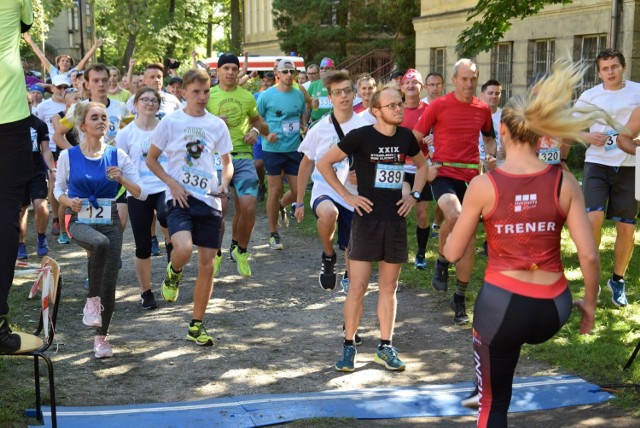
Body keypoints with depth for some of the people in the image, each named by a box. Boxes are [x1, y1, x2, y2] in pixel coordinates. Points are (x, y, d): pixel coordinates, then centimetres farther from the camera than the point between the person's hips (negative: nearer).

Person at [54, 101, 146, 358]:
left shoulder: (118, 156, 1)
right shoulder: (68, 156, -1)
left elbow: (141, 194, 0)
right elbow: (58, 189, 11)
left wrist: (121, 179, -17)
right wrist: (69, 201, -10)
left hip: (110, 222, 2)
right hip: (79, 221, -2)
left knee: (110, 284, -2)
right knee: (101, 243, -37)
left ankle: (102, 337, 19)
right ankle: (92, 298, -16)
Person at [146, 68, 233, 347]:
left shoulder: (217, 125, 6)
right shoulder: (171, 122, -1)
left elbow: (227, 163, 13)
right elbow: (151, 159, 5)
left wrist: (224, 184, -8)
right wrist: (172, 184, -9)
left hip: (209, 200, 3)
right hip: (180, 198, -3)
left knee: (207, 263, 3)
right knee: (183, 249, -29)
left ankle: (197, 325, 18)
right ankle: (173, 272, 10)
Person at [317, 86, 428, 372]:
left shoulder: (405, 136, 4)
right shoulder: (361, 136, -10)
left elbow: (422, 165, 23)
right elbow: (324, 163, -7)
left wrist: (414, 194, 8)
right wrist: (347, 195, -9)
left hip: (396, 219, 4)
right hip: (367, 217, -4)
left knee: (389, 287, 11)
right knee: (357, 287, -2)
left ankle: (385, 347, 20)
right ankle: (349, 346, 11)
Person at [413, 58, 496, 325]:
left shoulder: (483, 109, 9)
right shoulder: (438, 106, -3)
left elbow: (489, 137, 26)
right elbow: (415, 138, 1)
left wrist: (491, 155, 6)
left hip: (471, 177, 4)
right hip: (444, 174, -4)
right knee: (454, 216, -34)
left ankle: (460, 298, 19)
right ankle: (442, 261, -4)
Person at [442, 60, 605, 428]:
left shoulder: (483, 185, -9)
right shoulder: (565, 182, -4)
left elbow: (453, 253, -3)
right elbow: (589, 255, -6)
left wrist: (453, 227, 19)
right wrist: (590, 303, 10)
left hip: (502, 304, -2)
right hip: (553, 309, 3)